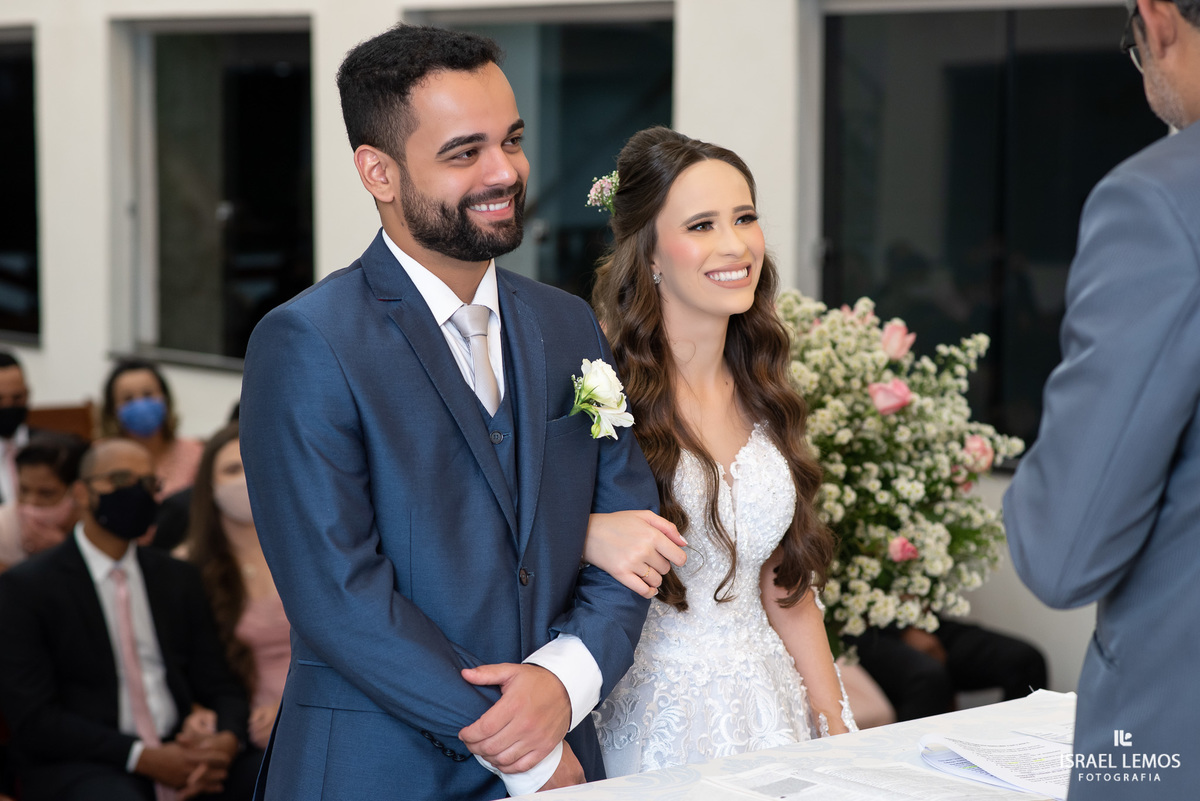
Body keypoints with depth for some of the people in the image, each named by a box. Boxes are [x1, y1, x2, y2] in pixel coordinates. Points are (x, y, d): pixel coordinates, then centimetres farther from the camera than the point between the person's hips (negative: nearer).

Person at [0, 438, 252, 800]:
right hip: (77, 766, -5)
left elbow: (220, 687, 17)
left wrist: (227, 740, -8)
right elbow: (32, 719, -6)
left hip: (180, 753, 5)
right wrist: (141, 757, -16)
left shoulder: (179, 578, 18)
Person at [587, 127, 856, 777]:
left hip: (768, 708, 5)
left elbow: (785, 585, 12)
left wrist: (834, 724, 7)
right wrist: (587, 535, -31)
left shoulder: (761, 394, 7)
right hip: (650, 715, -5)